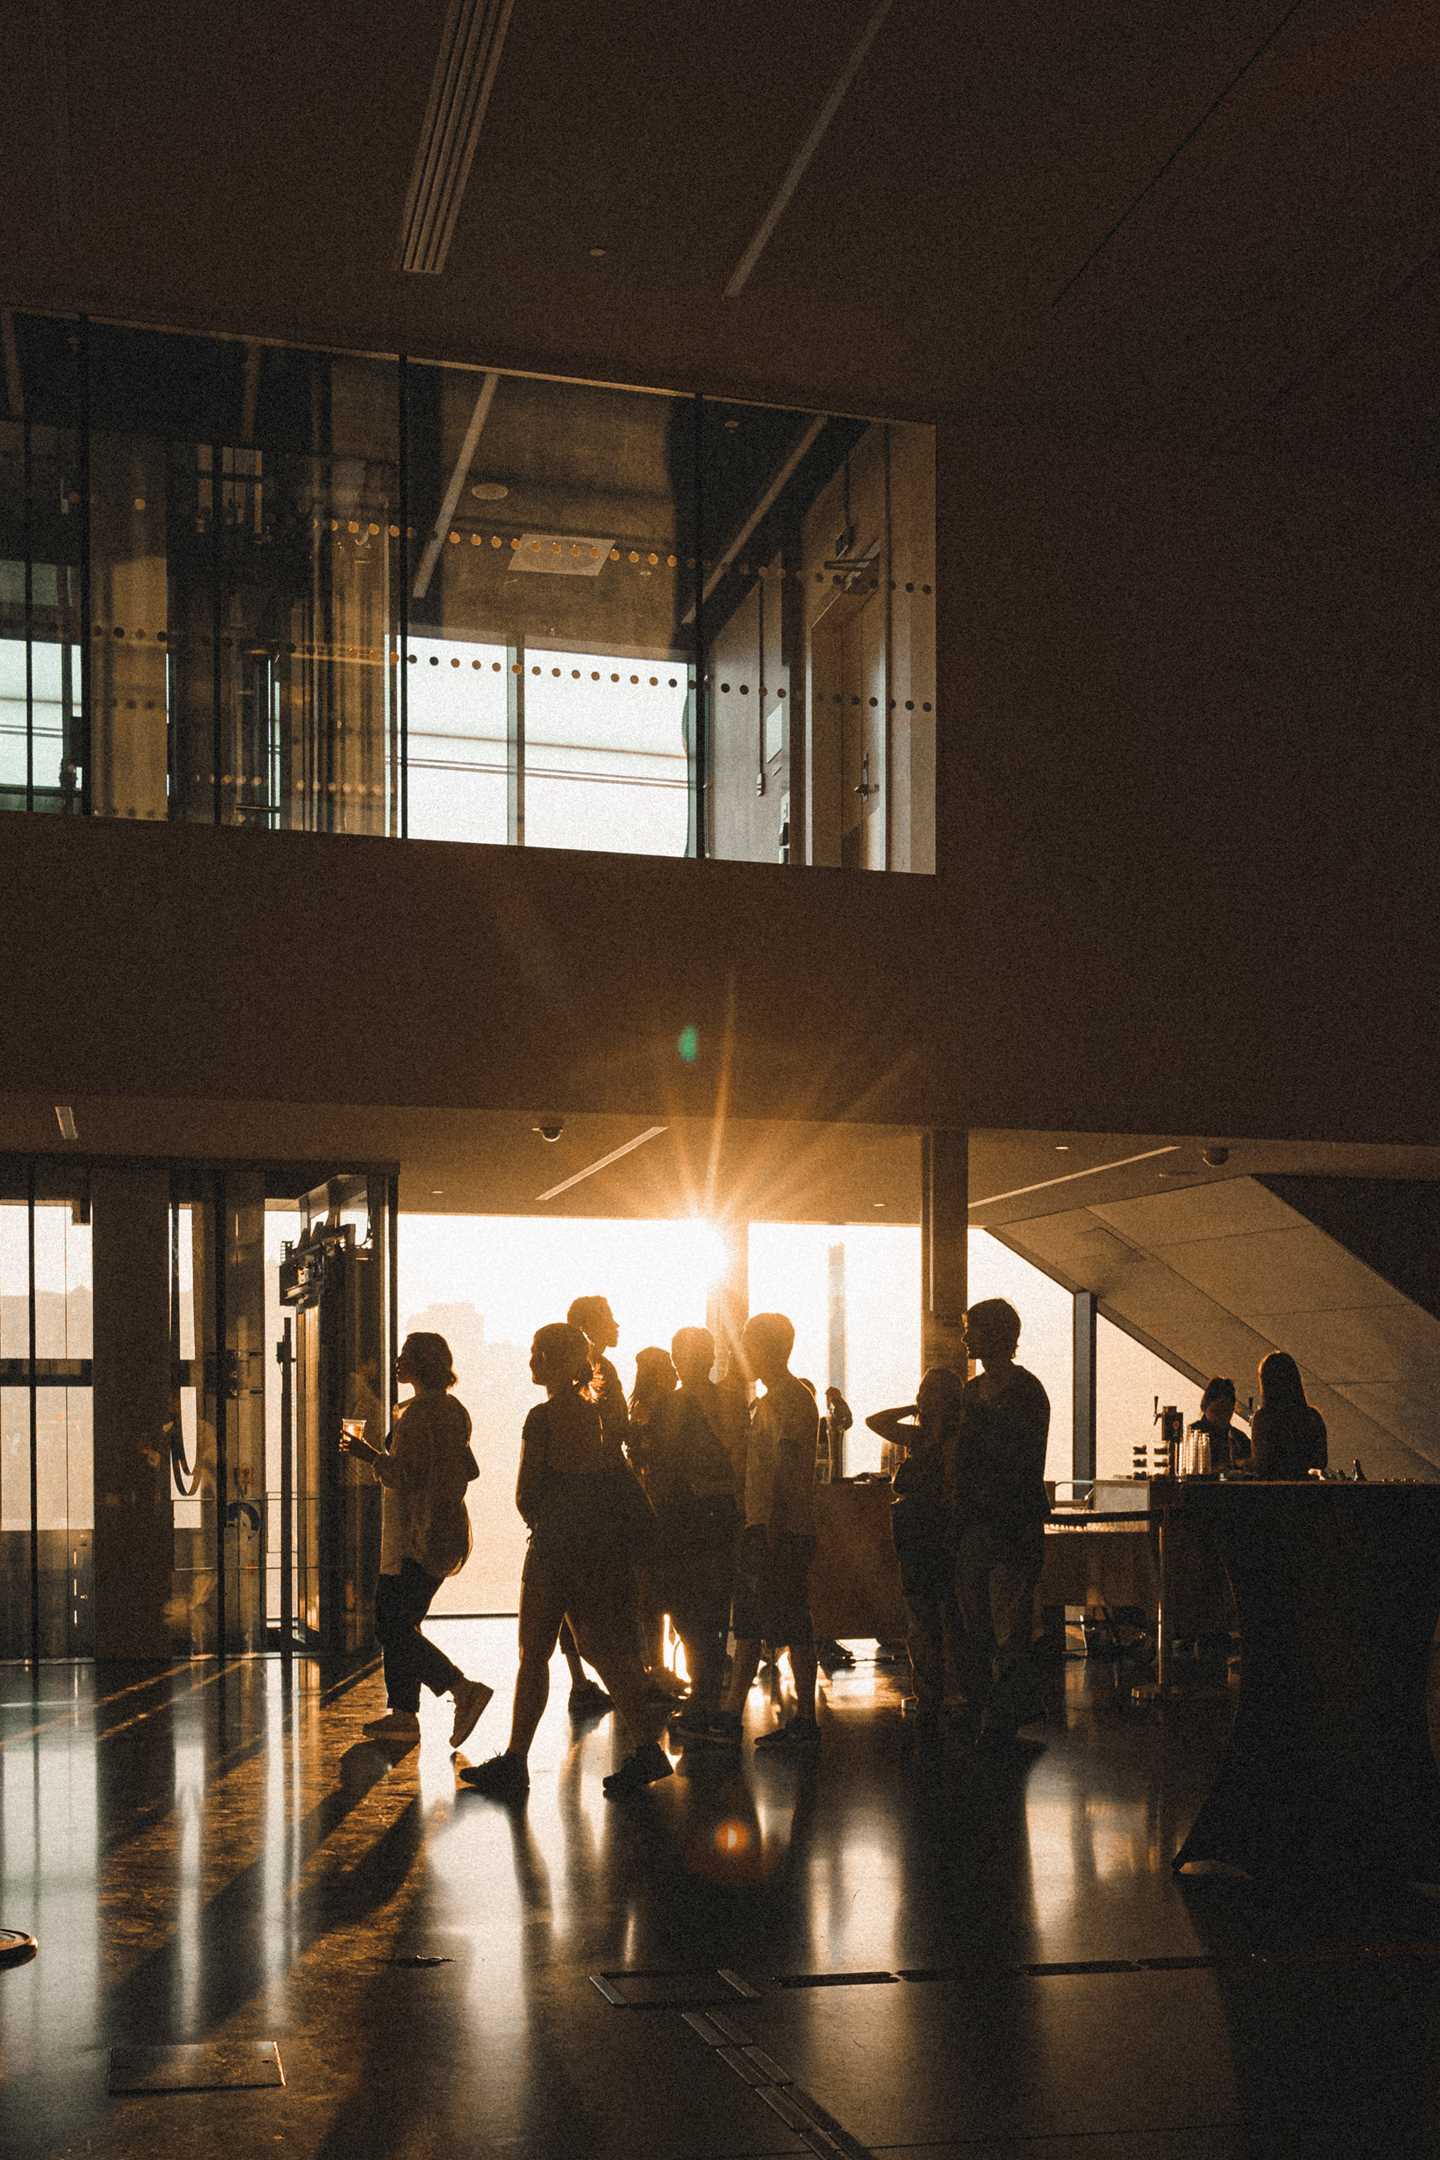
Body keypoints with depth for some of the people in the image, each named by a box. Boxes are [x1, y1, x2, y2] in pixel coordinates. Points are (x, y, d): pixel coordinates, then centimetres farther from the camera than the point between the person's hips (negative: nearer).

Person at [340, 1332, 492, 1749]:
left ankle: (463, 1689, -15)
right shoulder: (453, 1410, 13)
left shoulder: (418, 1413, -17)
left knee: (391, 1627, -8)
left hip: (418, 1537, -10)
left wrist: (367, 1453, -10)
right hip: (445, 1530, 10)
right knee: (399, 1623, 15)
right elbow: (469, 1470, 21)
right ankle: (403, 1713, 17)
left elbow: (404, 1475, -23)